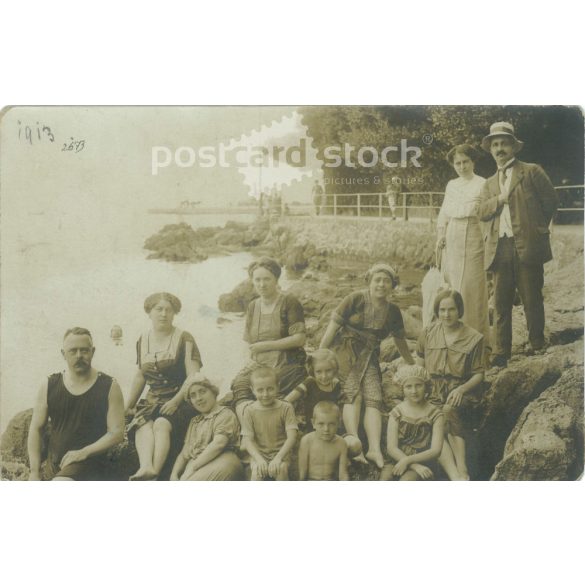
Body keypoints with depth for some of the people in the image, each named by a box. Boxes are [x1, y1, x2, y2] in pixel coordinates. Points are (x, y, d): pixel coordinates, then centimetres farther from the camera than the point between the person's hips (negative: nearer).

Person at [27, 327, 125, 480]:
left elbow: (116, 432, -4)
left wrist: (83, 453, -15)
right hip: (54, 465, 4)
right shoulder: (50, 386, 8)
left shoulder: (109, 386, -1)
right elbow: (36, 429, 8)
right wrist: (34, 472, -1)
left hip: (90, 461, -4)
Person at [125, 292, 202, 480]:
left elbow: (193, 376, -7)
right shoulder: (142, 341, 14)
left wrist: (175, 401, -19)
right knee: (143, 425, -28)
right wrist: (128, 405, 25)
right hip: (153, 402, 4)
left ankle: (155, 470, -47)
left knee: (162, 424, -32)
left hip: (180, 401, -3)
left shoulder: (184, 339, 0)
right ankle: (146, 467, -49)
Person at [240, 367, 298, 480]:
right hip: (259, 454, 1)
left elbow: (291, 437, -13)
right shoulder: (249, 411, -3)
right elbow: (248, 440, -7)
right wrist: (259, 459, -24)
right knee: (257, 471, -29)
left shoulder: (286, 408, -6)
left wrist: (278, 457, -26)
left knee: (281, 469, -31)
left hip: (281, 453, -1)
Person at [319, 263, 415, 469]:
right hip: (347, 353, -4)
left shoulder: (393, 311, 10)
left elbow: (400, 341, 24)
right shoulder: (355, 300, -4)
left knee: (374, 398, -16)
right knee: (353, 393, -23)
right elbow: (332, 327, -5)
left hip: (370, 358, 4)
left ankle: (375, 449, -25)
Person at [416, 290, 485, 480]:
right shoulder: (428, 333, 9)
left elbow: (479, 374, 4)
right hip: (433, 393, 2)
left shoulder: (473, 338, 3)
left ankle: (462, 470, -38)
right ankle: (458, 478, -41)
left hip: (459, 393, -1)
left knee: (450, 413, -37)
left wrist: (461, 389, -13)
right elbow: (420, 364, 20)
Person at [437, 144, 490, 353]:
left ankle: (477, 335, 4)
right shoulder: (451, 185, 15)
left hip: (473, 237, -6)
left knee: (472, 285, -5)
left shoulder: (482, 184, -4)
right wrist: (440, 234, 10)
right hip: (452, 239, 6)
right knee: (451, 283, 8)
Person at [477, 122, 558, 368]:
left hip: (527, 246, -4)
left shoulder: (532, 171, 7)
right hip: (500, 248, 4)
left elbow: (550, 200, 5)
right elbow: (482, 212, 8)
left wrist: (536, 228, 8)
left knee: (532, 300, 1)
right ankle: (501, 352, 7)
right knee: (501, 303, 3)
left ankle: (536, 346, 16)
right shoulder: (489, 183, 21)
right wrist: (499, 199, -8)